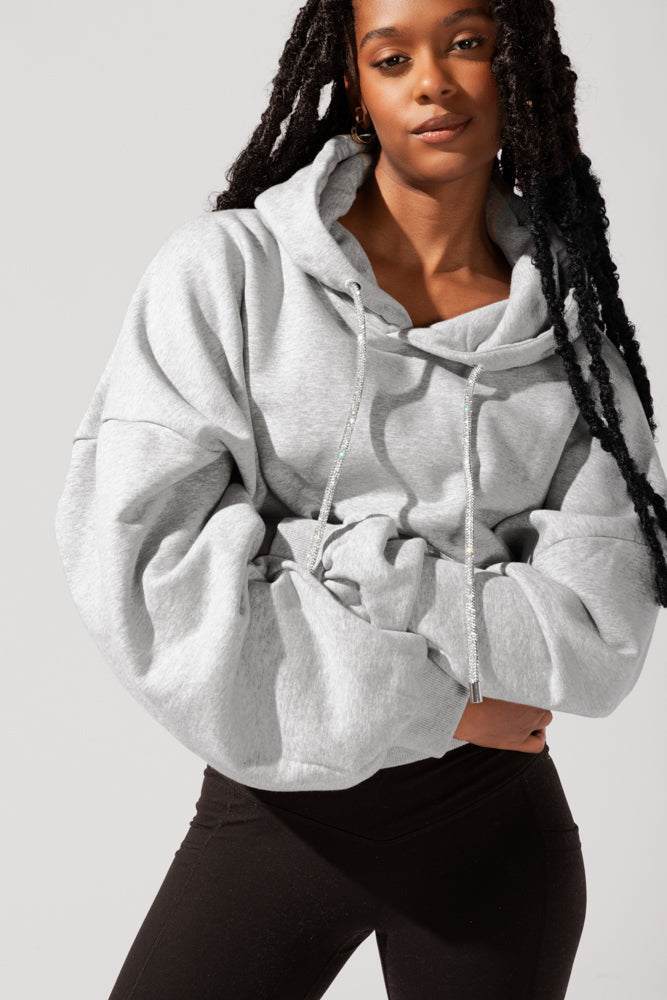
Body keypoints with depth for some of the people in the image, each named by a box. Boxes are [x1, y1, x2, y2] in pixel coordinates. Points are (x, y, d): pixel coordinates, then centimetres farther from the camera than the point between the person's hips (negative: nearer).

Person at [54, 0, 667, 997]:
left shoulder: (572, 322, 1)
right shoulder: (229, 269, -6)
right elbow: (135, 555, -16)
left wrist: (343, 563, -17)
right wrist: (421, 703, -14)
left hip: (498, 822, 2)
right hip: (276, 803, -2)